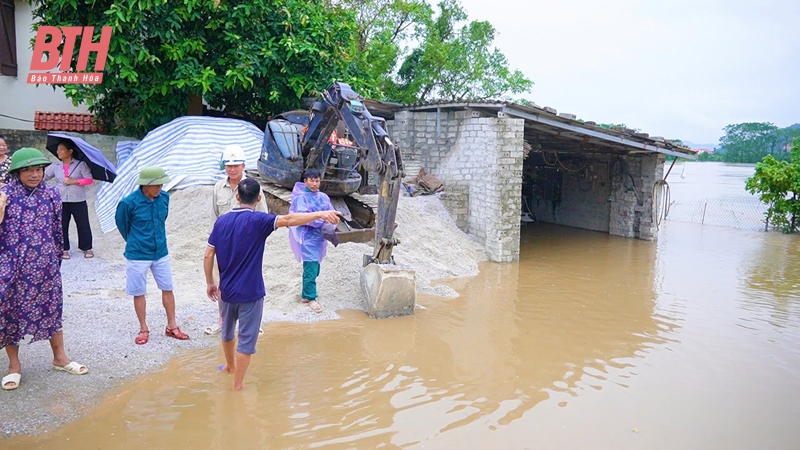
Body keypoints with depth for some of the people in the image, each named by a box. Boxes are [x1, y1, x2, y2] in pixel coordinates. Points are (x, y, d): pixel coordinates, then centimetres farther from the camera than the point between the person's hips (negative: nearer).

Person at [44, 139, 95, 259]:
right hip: (61, 201, 3)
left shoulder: (81, 164, -1)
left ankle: (87, 248, 16)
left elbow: (89, 180, -8)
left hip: (78, 201, -3)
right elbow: (42, 176, 6)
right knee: (62, 226, 7)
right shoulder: (55, 167, 9)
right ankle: (64, 249, 18)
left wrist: (74, 181, -14)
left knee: (83, 225, 4)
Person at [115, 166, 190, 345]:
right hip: (138, 255, -4)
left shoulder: (164, 197, -7)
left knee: (167, 289, 11)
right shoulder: (129, 202, -19)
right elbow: (121, 224, 0)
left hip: (161, 253, 4)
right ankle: (143, 329, 26)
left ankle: (172, 326, 25)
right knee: (139, 293, 9)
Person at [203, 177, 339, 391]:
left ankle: (230, 365, 51)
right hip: (250, 292, -6)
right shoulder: (257, 220, -16)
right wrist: (321, 214, -40)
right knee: (246, 339, 6)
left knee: (227, 331, 27)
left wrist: (210, 283, 14)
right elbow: (288, 220, -32)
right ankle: (237, 386, 14)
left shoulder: (221, 221, 1)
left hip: (226, 290, 6)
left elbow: (208, 256, 2)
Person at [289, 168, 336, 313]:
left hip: (320, 237, 6)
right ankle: (310, 298, 6)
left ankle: (305, 294, 28)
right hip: (307, 238, -6)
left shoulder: (323, 197, 9)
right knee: (311, 269, -7)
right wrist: (323, 221, -22)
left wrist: (331, 224, -14)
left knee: (314, 268, 14)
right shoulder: (301, 198, -9)